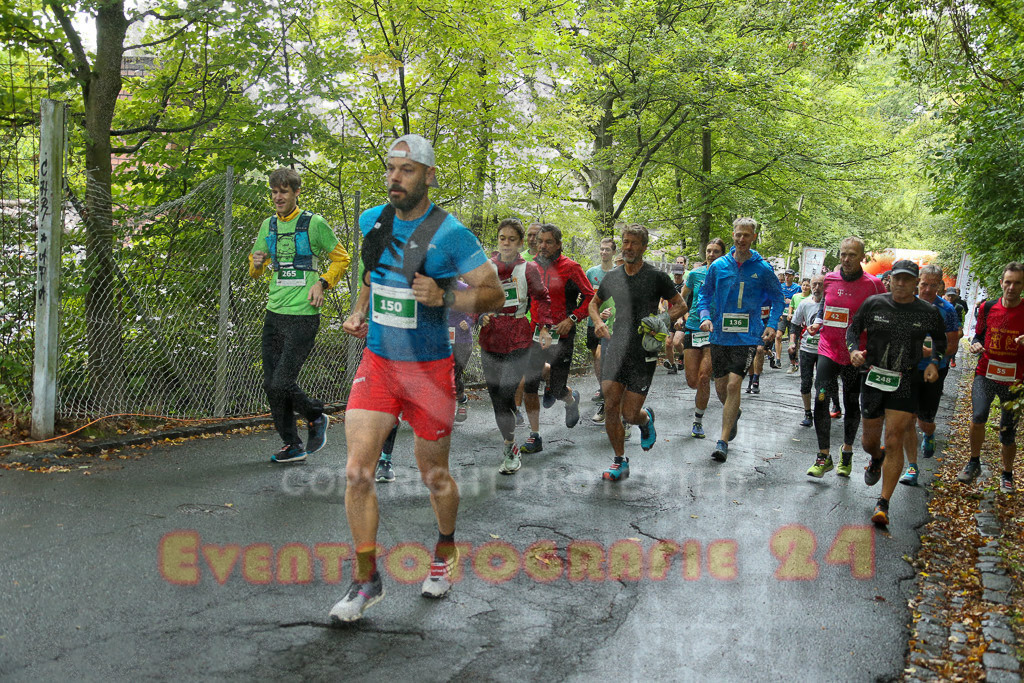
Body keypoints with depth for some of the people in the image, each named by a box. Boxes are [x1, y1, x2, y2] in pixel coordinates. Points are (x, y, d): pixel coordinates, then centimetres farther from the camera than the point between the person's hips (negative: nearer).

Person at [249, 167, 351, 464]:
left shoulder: (314, 223, -4)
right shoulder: (268, 225, 13)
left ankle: (316, 417, 16)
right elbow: (255, 269, 21)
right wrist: (257, 264, -2)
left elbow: (341, 258, 4)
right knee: (271, 385, 6)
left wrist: (322, 283, -9)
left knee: (282, 384, -12)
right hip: (274, 314, 6)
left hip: (302, 317, -6)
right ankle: (292, 445, 19)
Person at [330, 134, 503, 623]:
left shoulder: (450, 233, -13)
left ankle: (445, 550, 41)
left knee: (434, 475, 11)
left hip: (429, 370, -3)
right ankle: (367, 580, 8)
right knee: (356, 471, -8)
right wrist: (359, 311, 8)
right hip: (377, 363, 4)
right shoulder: (371, 222, 4)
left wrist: (444, 297, -26)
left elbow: (494, 293, -10)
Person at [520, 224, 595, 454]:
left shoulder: (570, 267, -6)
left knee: (556, 390, 1)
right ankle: (534, 437, 9)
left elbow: (590, 296, -4)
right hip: (534, 334, 4)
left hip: (560, 336, -4)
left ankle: (572, 399, 39)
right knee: (528, 386, -2)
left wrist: (572, 319, -14)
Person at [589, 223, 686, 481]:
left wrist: (663, 321, -14)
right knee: (611, 407, -6)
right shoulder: (612, 277, 8)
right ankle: (620, 461, 10)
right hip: (617, 346, 3)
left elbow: (680, 305, 3)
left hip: (644, 352, -3)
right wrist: (598, 322, 3)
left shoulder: (656, 276, -4)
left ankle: (646, 419, 36)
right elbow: (594, 303, 23)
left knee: (630, 414, -3)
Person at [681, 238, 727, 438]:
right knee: (692, 381, 0)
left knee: (703, 378, -11)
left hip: (715, 332, -2)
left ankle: (698, 422, 6)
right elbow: (682, 297, 20)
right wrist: (682, 316, 10)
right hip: (693, 329, 2)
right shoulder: (695, 274, 5)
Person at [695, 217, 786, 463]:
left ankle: (723, 441, -6)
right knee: (720, 385, 10)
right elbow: (705, 295, 12)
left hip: (747, 335, -3)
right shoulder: (718, 266, 3)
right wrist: (705, 317, -6)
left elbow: (777, 298, 10)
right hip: (720, 334, 3)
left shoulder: (763, 268, -1)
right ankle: (734, 413, 44)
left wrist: (772, 325, -3)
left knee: (734, 384, -13)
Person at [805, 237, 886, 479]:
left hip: (855, 355, -2)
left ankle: (847, 452, 32)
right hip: (828, 350, 2)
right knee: (821, 399, -11)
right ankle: (824, 456, -2)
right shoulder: (829, 279, 3)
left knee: (851, 404, 11)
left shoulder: (873, 285, -7)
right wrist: (817, 323, 5)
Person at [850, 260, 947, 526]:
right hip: (873, 378, 2)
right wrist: (854, 350, -9)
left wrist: (934, 362, 1)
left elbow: (940, 338, 17)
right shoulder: (873, 304, -1)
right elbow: (853, 329, 10)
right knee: (870, 439, 12)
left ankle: (883, 504, 0)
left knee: (895, 441, -8)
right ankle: (876, 459, 52)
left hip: (905, 383, -1)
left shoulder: (928, 312, 0)